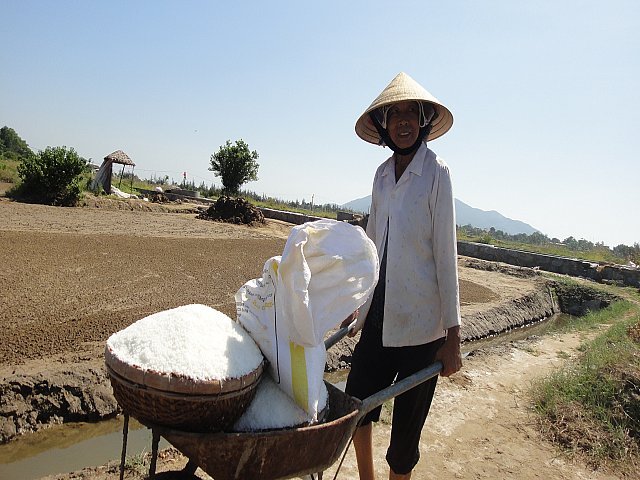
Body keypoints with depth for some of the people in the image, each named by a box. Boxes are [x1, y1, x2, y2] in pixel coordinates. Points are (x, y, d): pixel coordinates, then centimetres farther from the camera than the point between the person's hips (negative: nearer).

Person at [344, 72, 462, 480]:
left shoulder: (436, 173, -8)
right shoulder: (383, 174, 8)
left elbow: (446, 253, -10)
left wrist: (453, 335, -10)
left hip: (420, 323, -5)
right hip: (379, 315, 5)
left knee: (407, 420, 7)